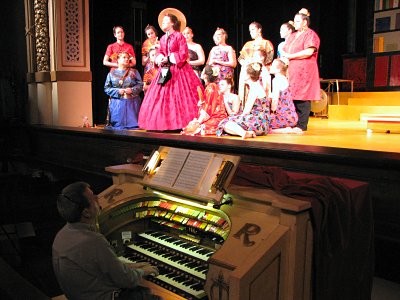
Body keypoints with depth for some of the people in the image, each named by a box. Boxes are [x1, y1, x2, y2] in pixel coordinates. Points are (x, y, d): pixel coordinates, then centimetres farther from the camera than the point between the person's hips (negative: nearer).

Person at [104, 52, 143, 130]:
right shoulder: (112, 73, 9)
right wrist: (117, 91, -11)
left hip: (132, 103, 0)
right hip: (117, 104, 0)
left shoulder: (134, 72, 9)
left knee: (132, 124, -6)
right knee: (118, 126, -4)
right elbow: (106, 88, 5)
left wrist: (132, 90, -15)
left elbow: (140, 85, 3)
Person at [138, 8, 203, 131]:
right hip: (165, 70, 7)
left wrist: (168, 59, -14)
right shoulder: (163, 38, 15)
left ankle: (181, 123, -3)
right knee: (162, 96, 4)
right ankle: (165, 123, 9)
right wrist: (160, 59, -4)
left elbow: (183, 54, -12)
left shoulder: (179, 36, -4)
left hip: (178, 70, -7)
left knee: (179, 96, -8)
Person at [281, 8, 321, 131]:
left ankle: (301, 125, -4)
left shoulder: (310, 34, -2)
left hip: (304, 70, -7)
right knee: (292, 96, 3)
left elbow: (309, 51, -16)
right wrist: (284, 55, -2)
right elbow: (284, 51, 22)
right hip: (291, 70, 7)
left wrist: (291, 56, -12)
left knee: (302, 97, -8)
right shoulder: (292, 36, 23)